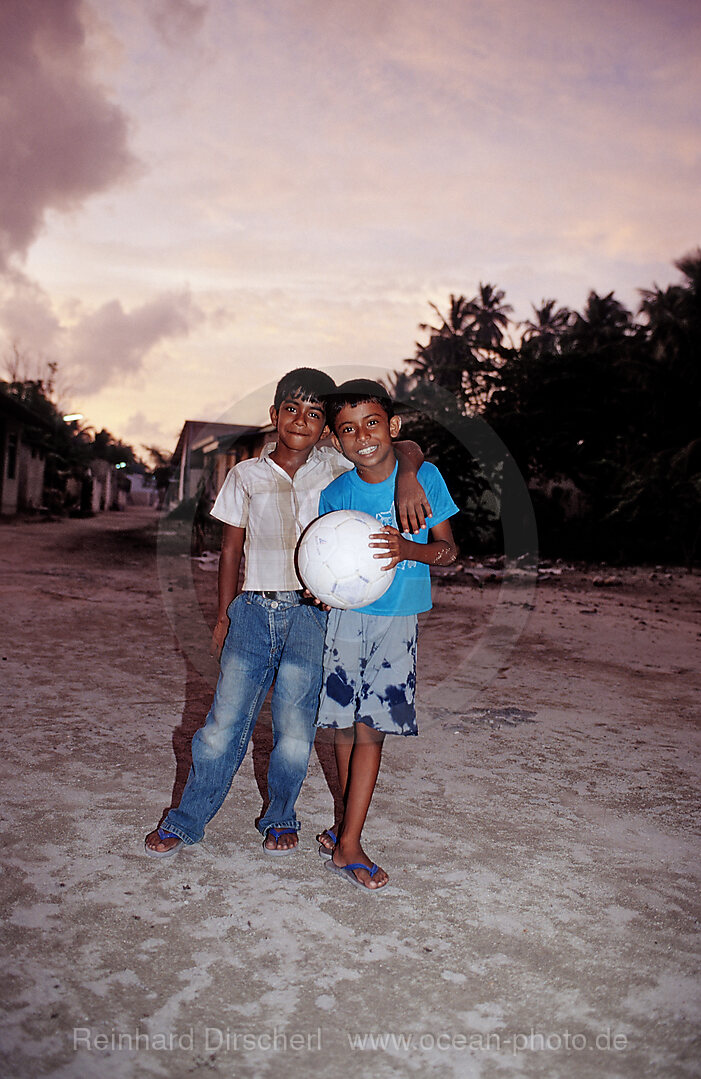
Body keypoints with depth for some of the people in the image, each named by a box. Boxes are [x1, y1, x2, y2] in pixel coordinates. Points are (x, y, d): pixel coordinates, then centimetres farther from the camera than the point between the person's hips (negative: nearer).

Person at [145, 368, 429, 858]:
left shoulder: (335, 466, 4)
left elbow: (406, 448, 4)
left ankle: (280, 818, 27)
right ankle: (188, 820, 20)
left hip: (311, 613, -1)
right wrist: (224, 614, 9)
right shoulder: (246, 475, 8)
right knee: (226, 719, 2)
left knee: (295, 726, 3)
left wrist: (407, 478, -18)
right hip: (253, 610, 1)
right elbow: (232, 548, 12)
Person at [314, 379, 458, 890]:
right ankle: (348, 822, 28)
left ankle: (347, 845, 7)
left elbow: (449, 550, -2)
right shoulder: (335, 494, -2)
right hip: (345, 616, 2)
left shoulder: (424, 477, -6)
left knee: (370, 729, -4)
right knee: (344, 726, 6)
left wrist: (408, 549, -22)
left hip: (398, 621, -1)